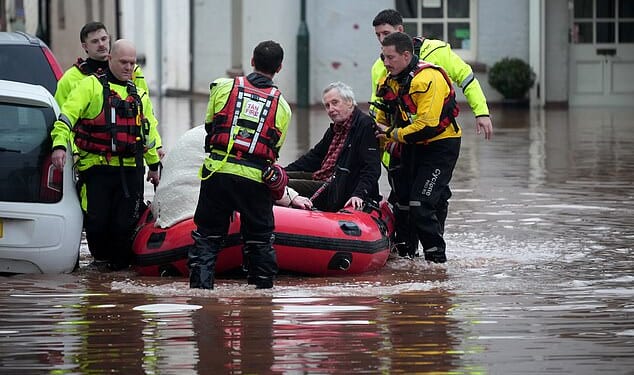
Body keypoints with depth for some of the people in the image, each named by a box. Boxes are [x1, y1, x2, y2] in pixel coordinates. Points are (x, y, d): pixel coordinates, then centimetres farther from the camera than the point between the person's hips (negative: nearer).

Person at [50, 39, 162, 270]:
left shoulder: (139, 95, 19)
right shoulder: (91, 86, 2)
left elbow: (149, 131, 28)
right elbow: (67, 115, -7)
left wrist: (154, 165, 29)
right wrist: (59, 145, -22)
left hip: (130, 170, 3)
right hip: (96, 167, -3)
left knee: (125, 223, -1)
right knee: (96, 222, -4)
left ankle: (120, 262, 18)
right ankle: (101, 256, 22)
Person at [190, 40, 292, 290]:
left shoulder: (223, 88, 4)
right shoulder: (282, 105, 6)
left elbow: (209, 126, 13)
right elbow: (276, 147, 10)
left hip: (218, 172, 0)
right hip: (256, 178, 0)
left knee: (208, 234, 9)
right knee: (260, 238, 14)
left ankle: (200, 284, 3)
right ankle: (264, 286, 19)